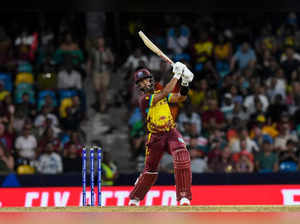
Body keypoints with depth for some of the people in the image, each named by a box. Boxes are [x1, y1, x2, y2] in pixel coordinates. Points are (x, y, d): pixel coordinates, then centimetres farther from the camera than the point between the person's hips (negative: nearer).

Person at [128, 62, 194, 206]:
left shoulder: (159, 94, 11)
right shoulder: (143, 100, -10)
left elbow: (180, 98, 4)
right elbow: (164, 93, -21)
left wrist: (185, 82, -12)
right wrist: (176, 75, -20)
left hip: (171, 133, 3)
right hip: (155, 137, -3)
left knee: (182, 157, -23)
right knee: (150, 171, 7)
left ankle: (184, 198, -23)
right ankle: (134, 199, 31)